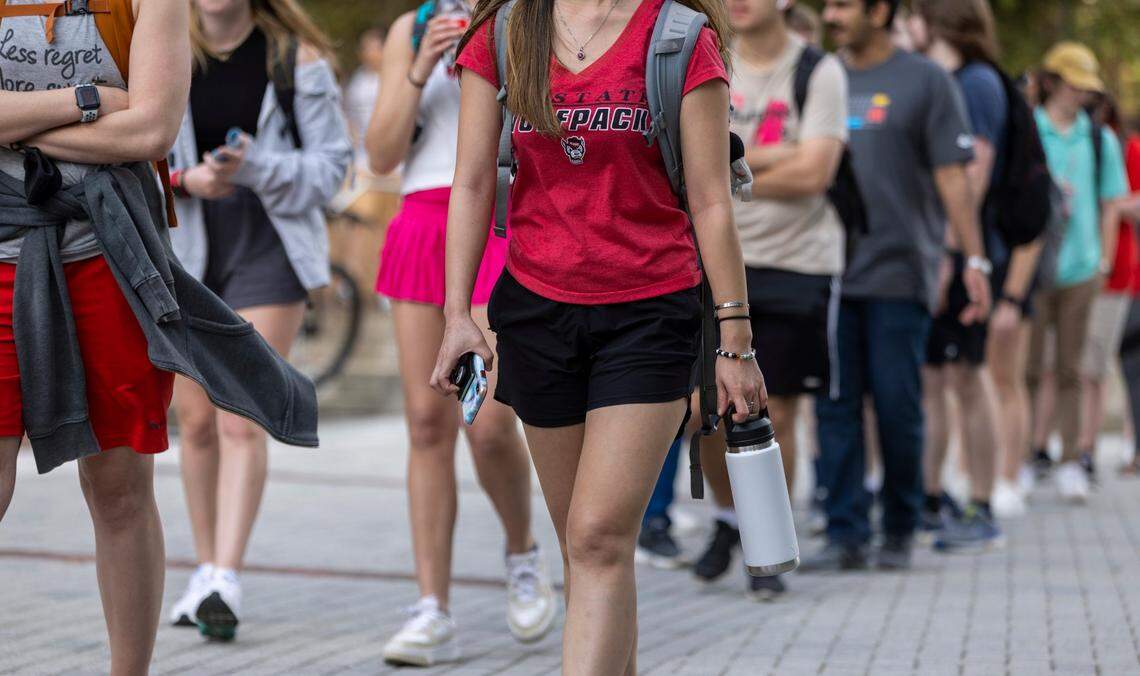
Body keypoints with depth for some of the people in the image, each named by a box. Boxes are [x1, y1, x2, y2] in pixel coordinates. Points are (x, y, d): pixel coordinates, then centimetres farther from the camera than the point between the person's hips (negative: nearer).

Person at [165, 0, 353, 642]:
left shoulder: (296, 57, -3)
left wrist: (254, 168, -19)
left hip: (269, 250, -3)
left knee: (242, 421, -12)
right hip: (183, 254, 3)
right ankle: (207, 570, 21)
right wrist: (183, 179, -14)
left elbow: (333, 162, -3)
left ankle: (227, 579, -13)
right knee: (197, 422, 8)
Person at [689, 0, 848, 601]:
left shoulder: (820, 73, -3)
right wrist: (774, 157, -16)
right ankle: (728, 518, 26)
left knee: (775, 416, 0)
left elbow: (814, 173, -13)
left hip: (797, 264, -3)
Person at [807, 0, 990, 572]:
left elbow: (952, 176, -3)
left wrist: (973, 260, -9)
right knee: (835, 407, -1)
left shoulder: (926, 81, 1)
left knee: (897, 407, -1)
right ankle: (846, 535, 2)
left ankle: (900, 530, 14)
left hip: (898, 273, -4)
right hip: (831, 275, 4)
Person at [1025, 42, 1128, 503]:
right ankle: (1026, 455, 8)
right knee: (1030, 367, -1)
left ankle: (1070, 461, 9)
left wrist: (1103, 259, 7)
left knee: (1069, 369, 4)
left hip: (1080, 269, 2)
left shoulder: (1100, 140, 9)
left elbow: (1110, 204, 13)